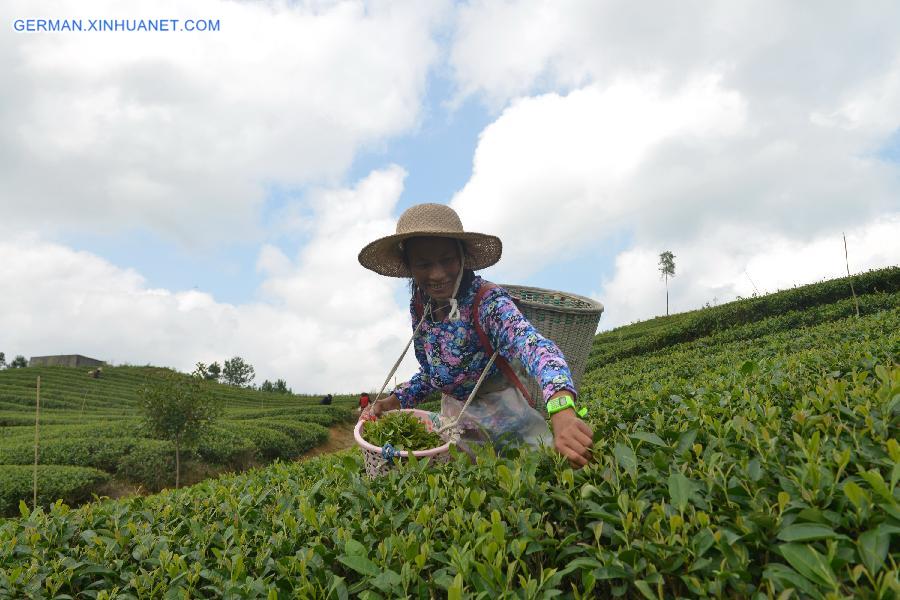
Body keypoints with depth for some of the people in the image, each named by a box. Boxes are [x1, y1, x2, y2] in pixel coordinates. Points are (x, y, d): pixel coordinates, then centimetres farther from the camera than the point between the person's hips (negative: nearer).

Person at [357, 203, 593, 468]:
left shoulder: (487, 301, -26)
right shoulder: (419, 307, -8)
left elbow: (534, 347, -47)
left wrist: (562, 415, -65)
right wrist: (394, 401, -9)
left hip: (505, 414, -5)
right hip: (456, 417, 5)